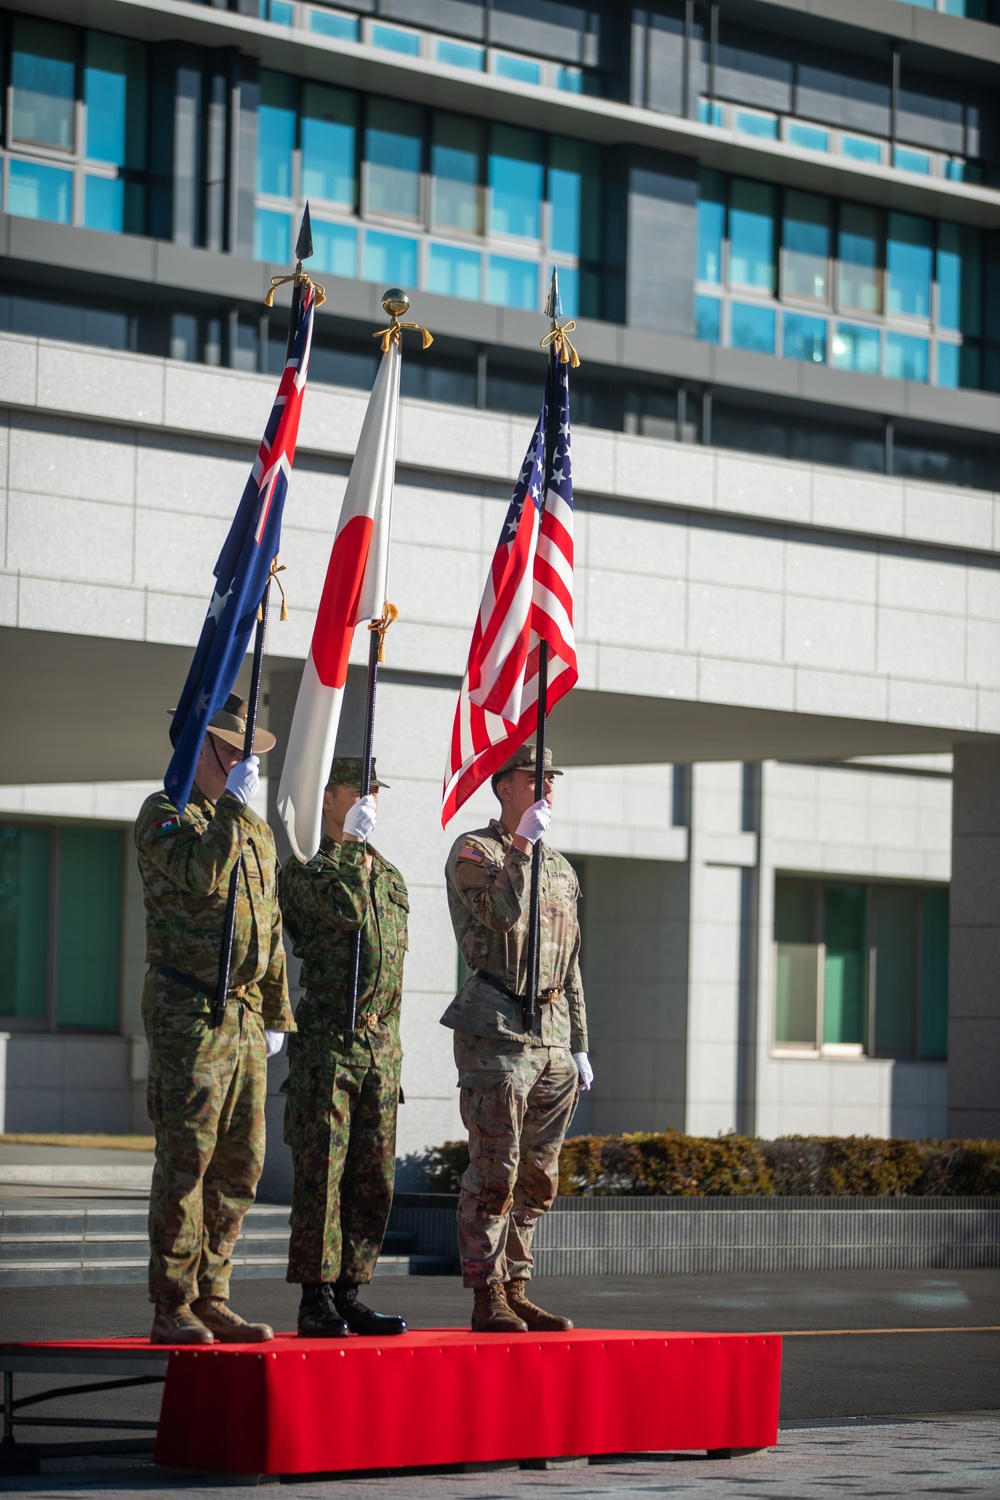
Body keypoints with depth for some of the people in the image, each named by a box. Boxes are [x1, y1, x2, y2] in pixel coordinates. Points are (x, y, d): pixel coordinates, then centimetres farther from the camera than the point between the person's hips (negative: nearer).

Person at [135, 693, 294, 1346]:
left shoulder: (258, 831, 19)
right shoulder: (163, 814, -3)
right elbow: (199, 875, -23)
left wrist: (277, 1015, 19)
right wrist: (233, 803, -19)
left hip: (245, 1016, 7)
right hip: (187, 1014, -7)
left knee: (241, 1163, 7)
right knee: (186, 1158, -8)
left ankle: (211, 1299, 13)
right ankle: (172, 1309, -5)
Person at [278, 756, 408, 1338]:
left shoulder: (389, 875, 20)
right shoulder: (303, 869, -1)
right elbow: (346, 911, -21)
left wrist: (387, 1032, 15)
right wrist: (356, 849, -9)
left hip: (381, 1045, 6)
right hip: (326, 1043, -6)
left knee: (374, 1179, 6)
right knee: (321, 1175, -7)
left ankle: (349, 1294, 11)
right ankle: (317, 1300, -3)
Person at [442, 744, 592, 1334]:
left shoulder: (560, 869, 20)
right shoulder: (473, 851, -1)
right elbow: (503, 912, -21)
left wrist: (579, 1044, 18)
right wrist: (522, 843, -14)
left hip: (554, 1040, 7)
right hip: (498, 1031, -7)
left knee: (538, 1179, 8)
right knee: (494, 1174, -8)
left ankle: (517, 1291, 15)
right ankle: (488, 1298, -4)